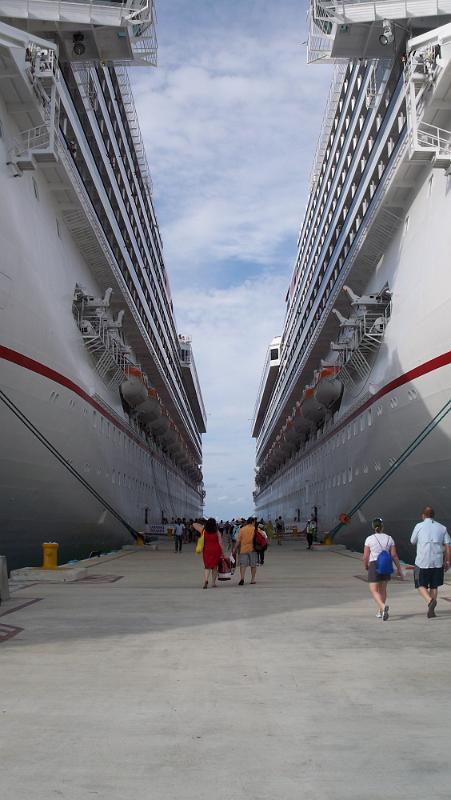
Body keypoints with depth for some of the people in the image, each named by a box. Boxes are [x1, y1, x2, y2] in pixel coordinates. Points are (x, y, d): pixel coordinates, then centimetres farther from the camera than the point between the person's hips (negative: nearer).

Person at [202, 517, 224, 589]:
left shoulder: (204, 532, -2)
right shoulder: (217, 532, -4)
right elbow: (220, 543, -3)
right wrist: (222, 553, 1)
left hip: (207, 550, 1)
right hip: (216, 550, 0)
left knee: (207, 567, 5)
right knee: (215, 567, 9)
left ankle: (205, 580, -18)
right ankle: (213, 583, 9)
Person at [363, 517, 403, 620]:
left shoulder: (369, 539, -6)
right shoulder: (389, 538, 1)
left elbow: (365, 557, -5)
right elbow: (394, 555, -1)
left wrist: (366, 566, 15)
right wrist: (399, 569, 6)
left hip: (374, 565, -3)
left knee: (374, 591, -2)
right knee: (383, 589, 19)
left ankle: (383, 607, -27)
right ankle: (380, 612, 27)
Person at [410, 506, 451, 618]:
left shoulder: (419, 526, -1)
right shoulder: (442, 528, 6)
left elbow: (413, 542, 10)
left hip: (422, 562, -3)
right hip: (437, 562, 3)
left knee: (421, 586, 8)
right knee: (434, 586, 15)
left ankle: (430, 600, -18)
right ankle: (431, 611, 11)